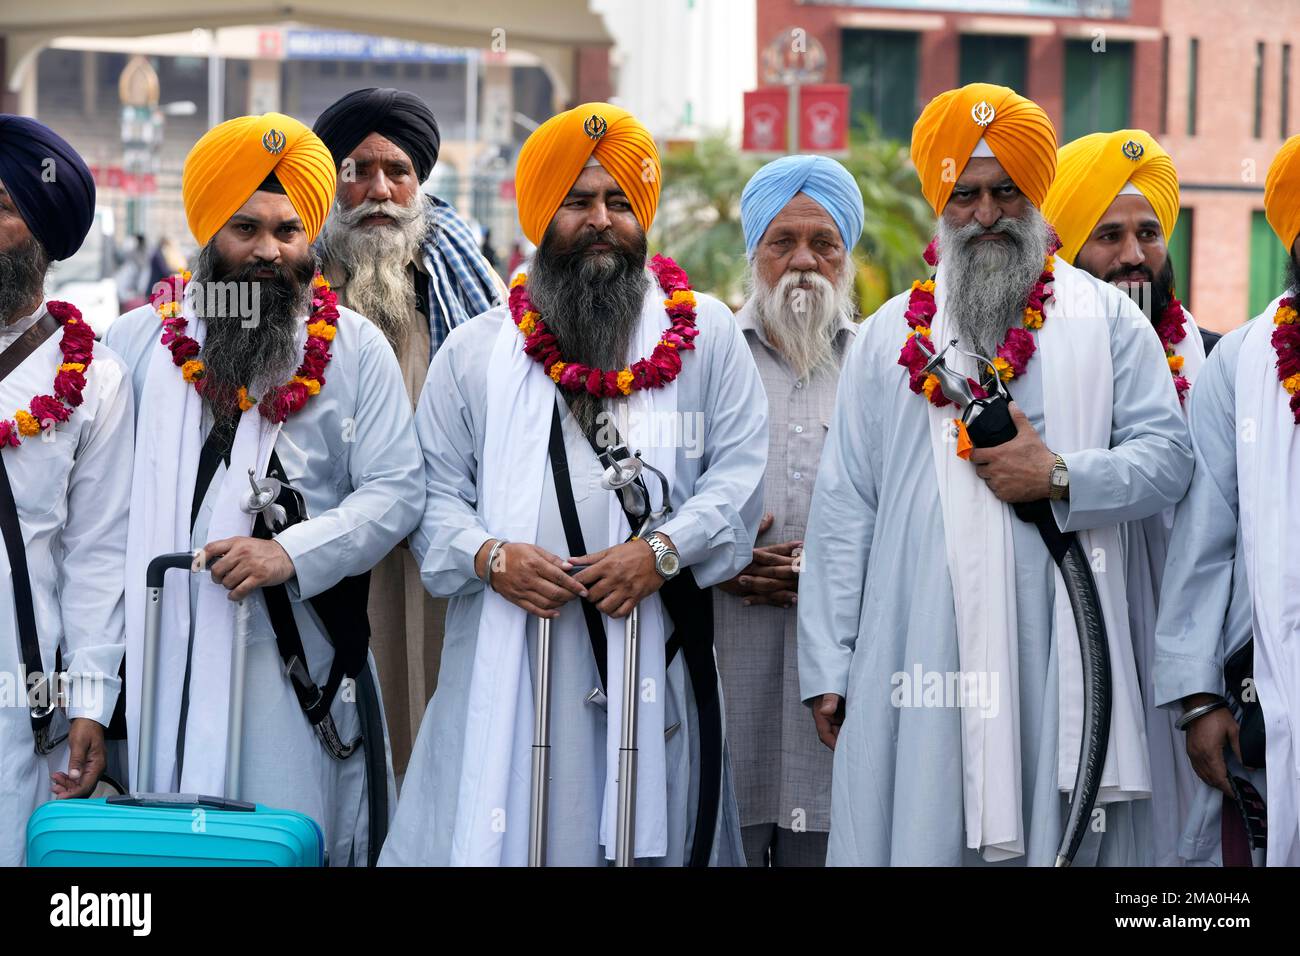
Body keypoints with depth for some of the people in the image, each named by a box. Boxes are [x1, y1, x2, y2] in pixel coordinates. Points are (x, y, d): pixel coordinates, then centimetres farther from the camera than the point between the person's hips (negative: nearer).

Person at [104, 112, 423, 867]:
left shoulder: (355, 349, 6)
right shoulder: (139, 339, 9)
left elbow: (396, 492, 1)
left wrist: (293, 554, -14)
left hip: (300, 659, -1)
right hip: (161, 657, 1)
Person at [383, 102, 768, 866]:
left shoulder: (706, 334, 9)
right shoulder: (475, 351, 12)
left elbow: (741, 468, 2)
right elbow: (434, 490, 10)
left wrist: (663, 551, -12)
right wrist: (489, 556, -9)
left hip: (656, 651, 0)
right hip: (509, 658, 0)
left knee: (655, 831, 2)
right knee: (498, 827, -3)